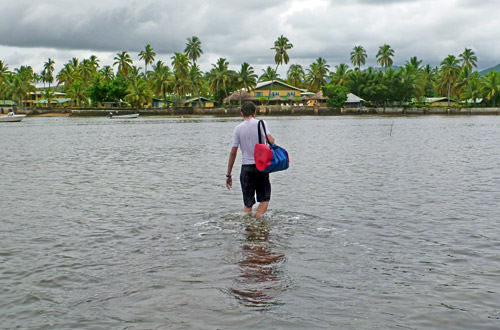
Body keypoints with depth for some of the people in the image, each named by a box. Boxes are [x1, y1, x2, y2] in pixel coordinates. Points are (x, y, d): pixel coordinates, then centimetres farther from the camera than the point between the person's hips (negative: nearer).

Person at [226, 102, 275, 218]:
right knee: (264, 200, 10)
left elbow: (233, 153, 1)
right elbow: (271, 141, -17)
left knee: (247, 204, 9)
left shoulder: (238, 128, 2)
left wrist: (228, 175, 6)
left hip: (246, 167, 2)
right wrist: (273, 140, 10)